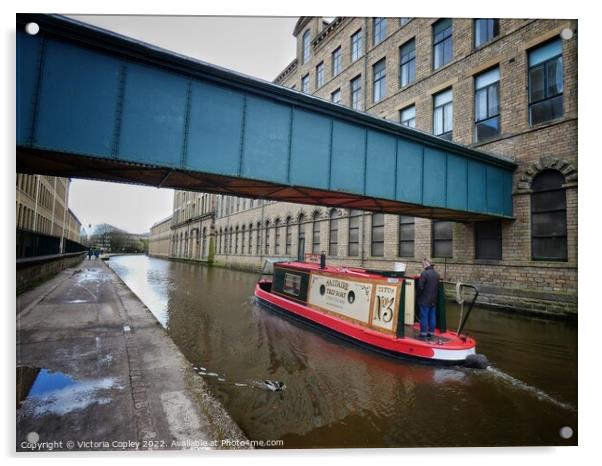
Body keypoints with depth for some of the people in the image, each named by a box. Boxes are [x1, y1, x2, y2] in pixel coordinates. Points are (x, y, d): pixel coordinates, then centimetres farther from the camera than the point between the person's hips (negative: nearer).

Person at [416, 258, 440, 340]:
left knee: (424, 317, 0)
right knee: (432, 317, 10)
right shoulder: (436, 274, 7)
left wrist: (418, 295, -1)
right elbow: (438, 287, 13)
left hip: (425, 300, -7)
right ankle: (430, 334, 18)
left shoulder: (424, 273, -17)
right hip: (433, 300, 7)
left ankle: (423, 334, 4)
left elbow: (420, 287, -17)